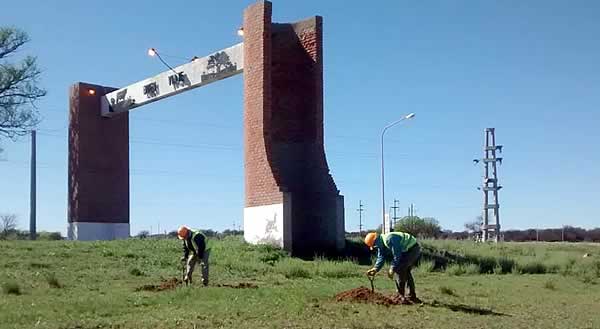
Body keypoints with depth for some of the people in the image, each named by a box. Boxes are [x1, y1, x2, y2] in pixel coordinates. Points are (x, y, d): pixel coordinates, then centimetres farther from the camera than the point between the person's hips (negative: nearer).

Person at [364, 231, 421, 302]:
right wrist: (375, 269, -18)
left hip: (413, 249, -11)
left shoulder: (389, 239, -28)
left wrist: (392, 269, -22)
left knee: (399, 269, -15)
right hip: (406, 251, 11)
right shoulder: (381, 245, 4)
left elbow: (397, 255, -27)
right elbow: (381, 258, -2)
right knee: (406, 272, 17)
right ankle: (412, 296, 27)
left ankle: (401, 295, -9)